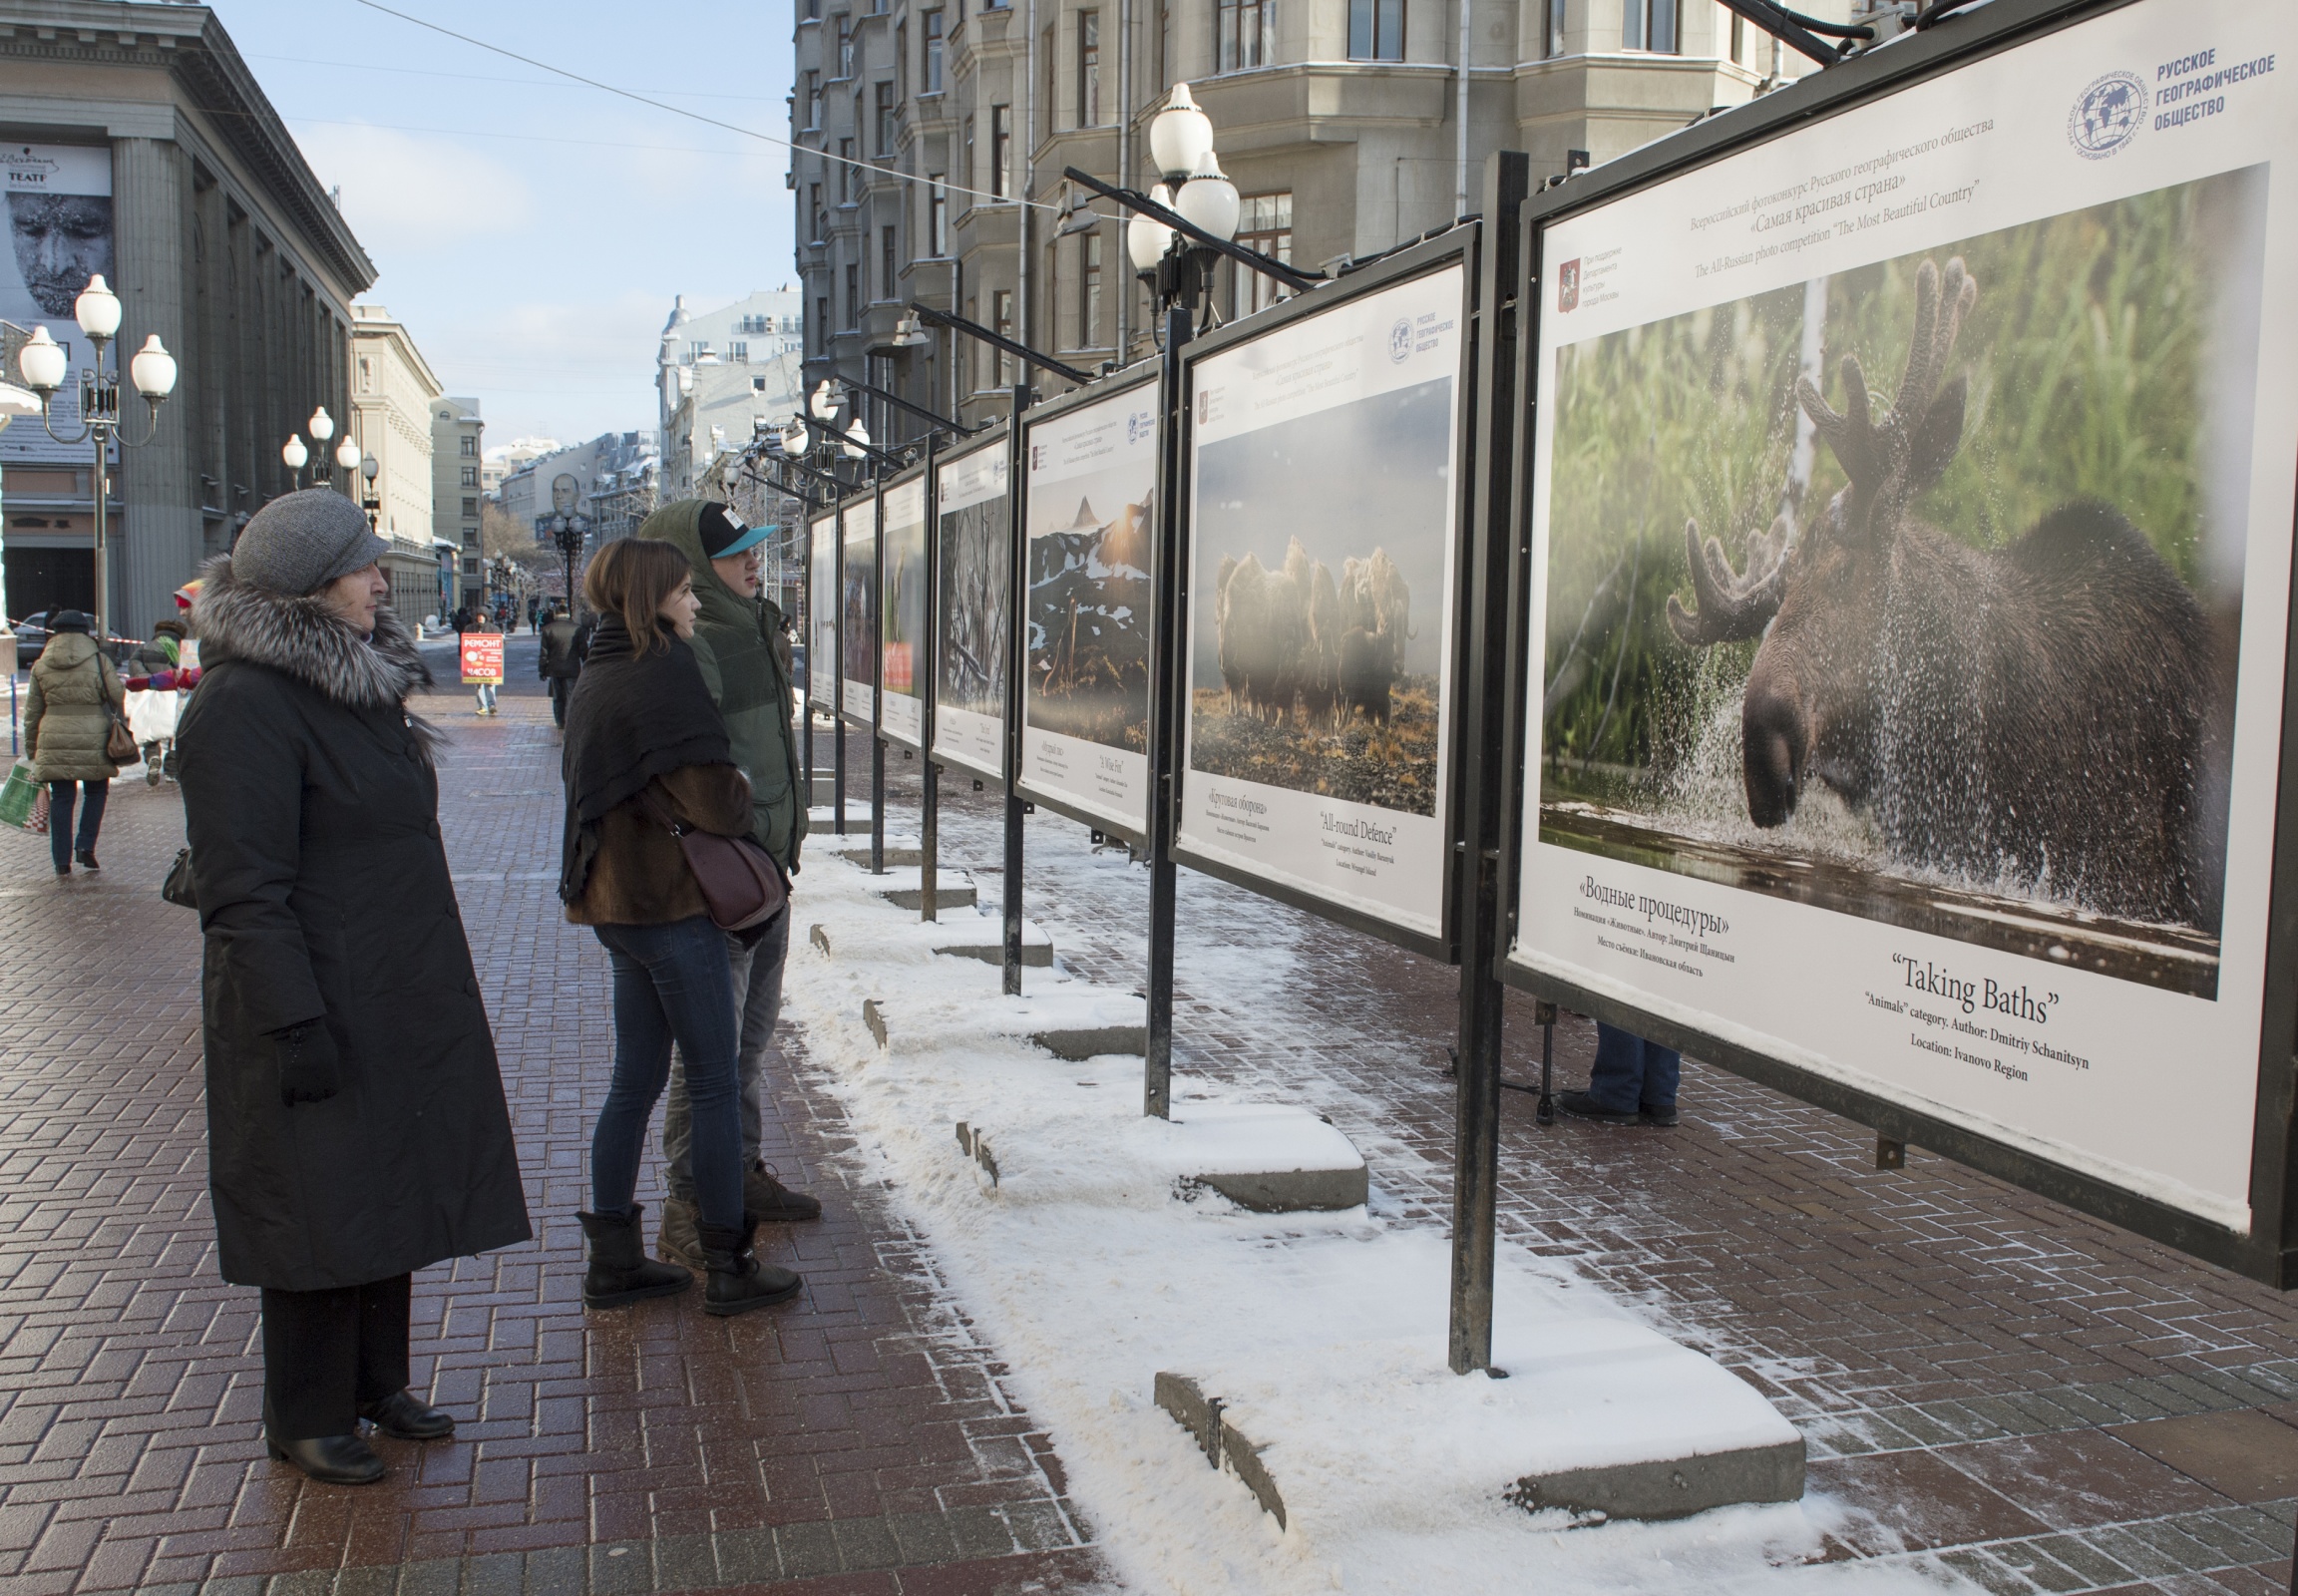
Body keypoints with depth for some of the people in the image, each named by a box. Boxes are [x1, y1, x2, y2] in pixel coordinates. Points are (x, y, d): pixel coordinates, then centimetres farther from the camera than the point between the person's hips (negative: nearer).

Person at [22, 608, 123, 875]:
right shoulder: (99, 662, -3)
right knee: (95, 792, 16)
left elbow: (32, 712, 8)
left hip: (54, 743, 2)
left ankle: (62, 860, 9)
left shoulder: (41, 667, 5)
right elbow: (118, 697, -3)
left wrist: (31, 749, 16)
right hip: (93, 740, -2)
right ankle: (85, 846, 4)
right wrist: (117, 727, 16)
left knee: (60, 798, 8)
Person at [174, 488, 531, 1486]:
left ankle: (376, 1385, 31)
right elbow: (244, 893, -21)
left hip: (398, 995, 9)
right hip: (320, 1003, -9)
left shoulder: (355, 679, 12)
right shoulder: (245, 705, -18)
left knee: (388, 1196, 16)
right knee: (321, 1211, 3)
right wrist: (294, 1022, -23)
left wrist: (430, 990, 21)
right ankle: (306, 1420, 19)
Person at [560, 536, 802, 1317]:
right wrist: (744, 794, 2)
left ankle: (613, 1261, 22)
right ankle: (728, 1268, 10)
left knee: (635, 1080, 15)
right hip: (673, 904, -9)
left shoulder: (596, 677, 12)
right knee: (714, 1086, 1)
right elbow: (714, 802, -20)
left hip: (614, 900, 9)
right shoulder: (663, 674, -16)